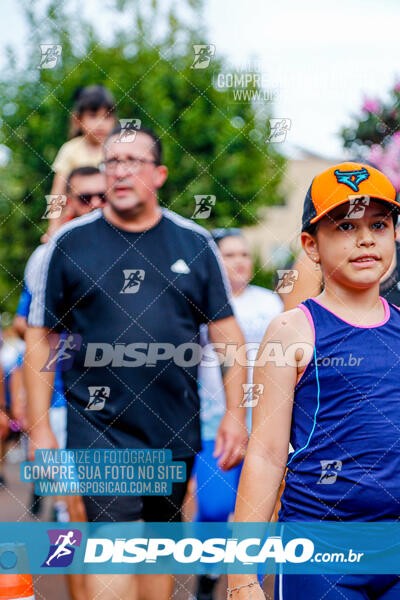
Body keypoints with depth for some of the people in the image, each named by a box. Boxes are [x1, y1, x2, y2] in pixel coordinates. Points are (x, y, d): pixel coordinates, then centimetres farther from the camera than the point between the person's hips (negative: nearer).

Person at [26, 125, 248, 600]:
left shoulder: (194, 243, 6)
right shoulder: (70, 242, 0)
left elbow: (226, 331, 10)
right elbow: (39, 336, 2)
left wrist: (235, 412, 2)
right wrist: (39, 427, -3)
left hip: (175, 429, 3)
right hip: (100, 427, -3)